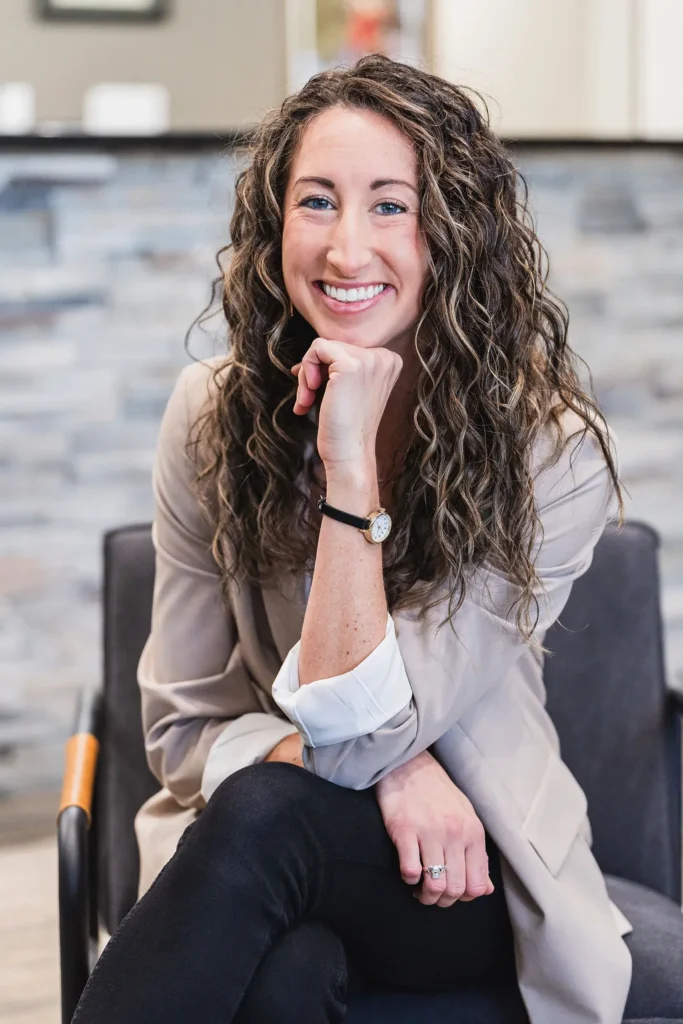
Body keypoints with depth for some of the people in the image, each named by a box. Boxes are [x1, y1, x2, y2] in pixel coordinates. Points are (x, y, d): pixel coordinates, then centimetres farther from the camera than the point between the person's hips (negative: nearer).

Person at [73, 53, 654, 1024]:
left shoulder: (553, 451, -15)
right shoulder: (213, 414, -6)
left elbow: (348, 732, -19)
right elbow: (182, 725, -2)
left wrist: (351, 460, -26)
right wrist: (393, 766, -19)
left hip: (467, 877, -1)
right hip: (243, 850, 2)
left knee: (265, 812, -34)